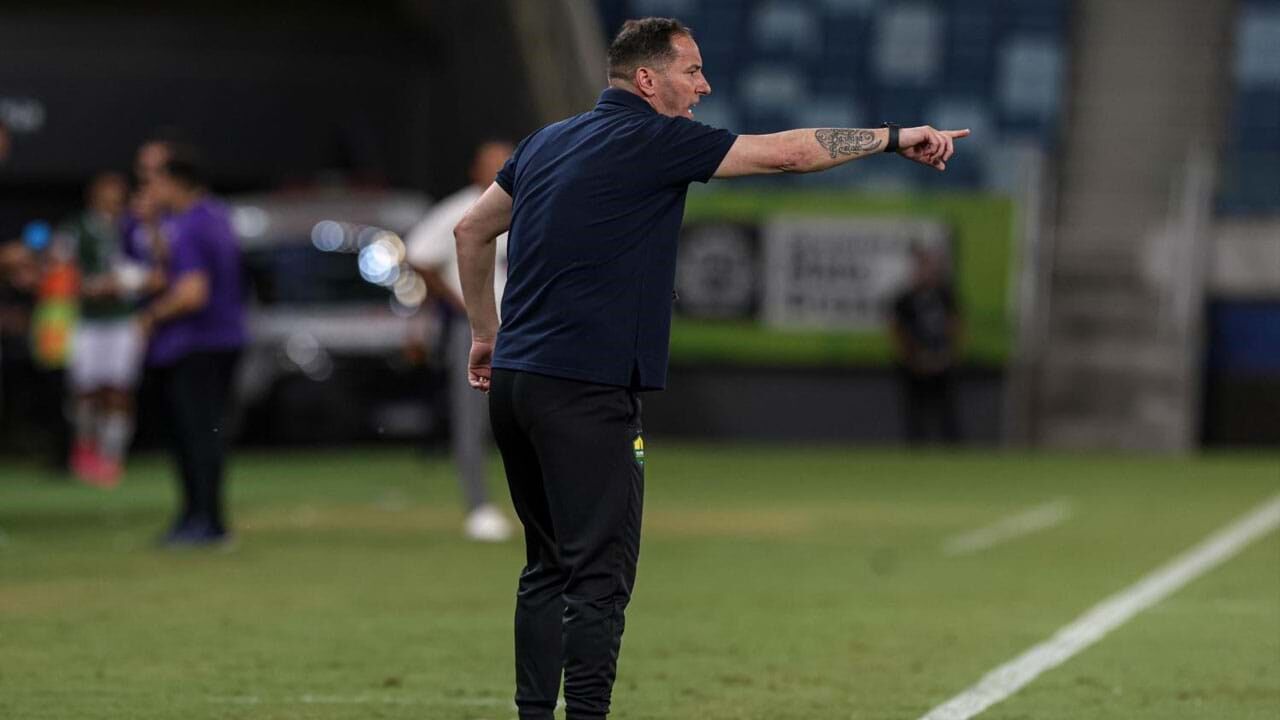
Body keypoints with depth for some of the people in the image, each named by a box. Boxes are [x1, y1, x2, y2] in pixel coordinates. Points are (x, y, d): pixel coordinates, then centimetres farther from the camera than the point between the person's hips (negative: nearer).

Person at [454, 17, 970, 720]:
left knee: (548, 567, 14)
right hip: (586, 391, -8)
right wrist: (894, 137, -2)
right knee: (600, 574, -7)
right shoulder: (653, 140, -8)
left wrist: (486, 330, 30)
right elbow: (786, 152, -9)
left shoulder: (546, 141, 15)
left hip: (514, 379, 8)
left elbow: (471, 230, 23)